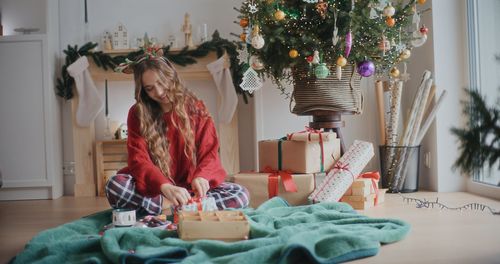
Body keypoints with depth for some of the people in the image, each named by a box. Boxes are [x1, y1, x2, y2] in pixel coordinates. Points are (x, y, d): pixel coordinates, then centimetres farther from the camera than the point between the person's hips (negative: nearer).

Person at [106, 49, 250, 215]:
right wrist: (165, 186, -35)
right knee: (115, 186, -32)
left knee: (240, 194, -24)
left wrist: (201, 176, -29)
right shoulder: (137, 114, -1)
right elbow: (139, 160, -14)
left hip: (189, 188, 2)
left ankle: (165, 206, -26)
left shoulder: (195, 108, 2)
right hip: (153, 189, -1)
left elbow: (209, 153, -4)